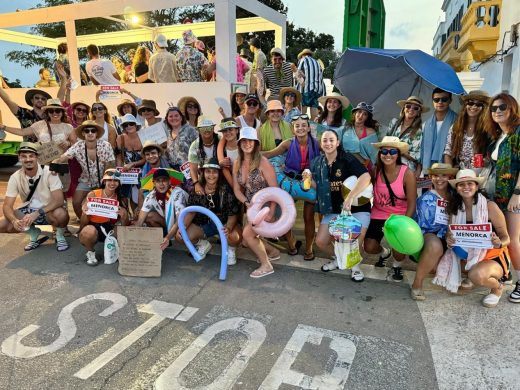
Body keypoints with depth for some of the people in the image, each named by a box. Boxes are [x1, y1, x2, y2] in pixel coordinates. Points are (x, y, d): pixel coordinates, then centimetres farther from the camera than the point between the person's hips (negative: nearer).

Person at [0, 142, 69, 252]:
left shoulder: (49, 173, -20)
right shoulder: (15, 177, -9)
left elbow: (59, 200, -27)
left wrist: (37, 213, -38)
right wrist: (14, 220, -33)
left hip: (49, 211, -4)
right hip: (28, 211, 4)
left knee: (61, 214, -37)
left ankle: (60, 236, -3)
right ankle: (34, 233, 12)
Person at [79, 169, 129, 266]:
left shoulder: (121, 199, -5)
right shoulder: (92, 195, -13)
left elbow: (125, 226, -4)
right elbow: (84, 224, -8)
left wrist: (124, 216, -25)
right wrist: (84, 213, -30)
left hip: (109, 230, 3)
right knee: (89, 230, -35)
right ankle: (90, 252, -3)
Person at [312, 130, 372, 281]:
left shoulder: (347, 158, -17)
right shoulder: (318, 163, 1)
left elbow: (366, 177, -31)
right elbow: (318, 187, 13)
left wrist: (350, 198, -40)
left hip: (357, 208, -5)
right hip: (333, 209, 5)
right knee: (321, 242, -4)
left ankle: (355, 265, 20)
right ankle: (338, 259, 28)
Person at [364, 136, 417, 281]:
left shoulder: (407, 174, -16)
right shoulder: (375, 171, -8)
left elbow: (412, 203, -13)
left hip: (400, 217, -2)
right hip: (379, 215, 2)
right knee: (369, 248, -7)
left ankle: (397, 265, 21)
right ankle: (384, 253, 35)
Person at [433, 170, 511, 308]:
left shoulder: (490, 206, -15)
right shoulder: (455, 208, -2)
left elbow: (506, 238, -9)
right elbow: (450, 233, 4)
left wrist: (498, 244, -32)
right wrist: (448, 239, -20)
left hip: (492, 256, -4)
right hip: (467, 255, 4)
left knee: (477, 275, -36)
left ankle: (497, 287, 2)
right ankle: (467, 276, 11)